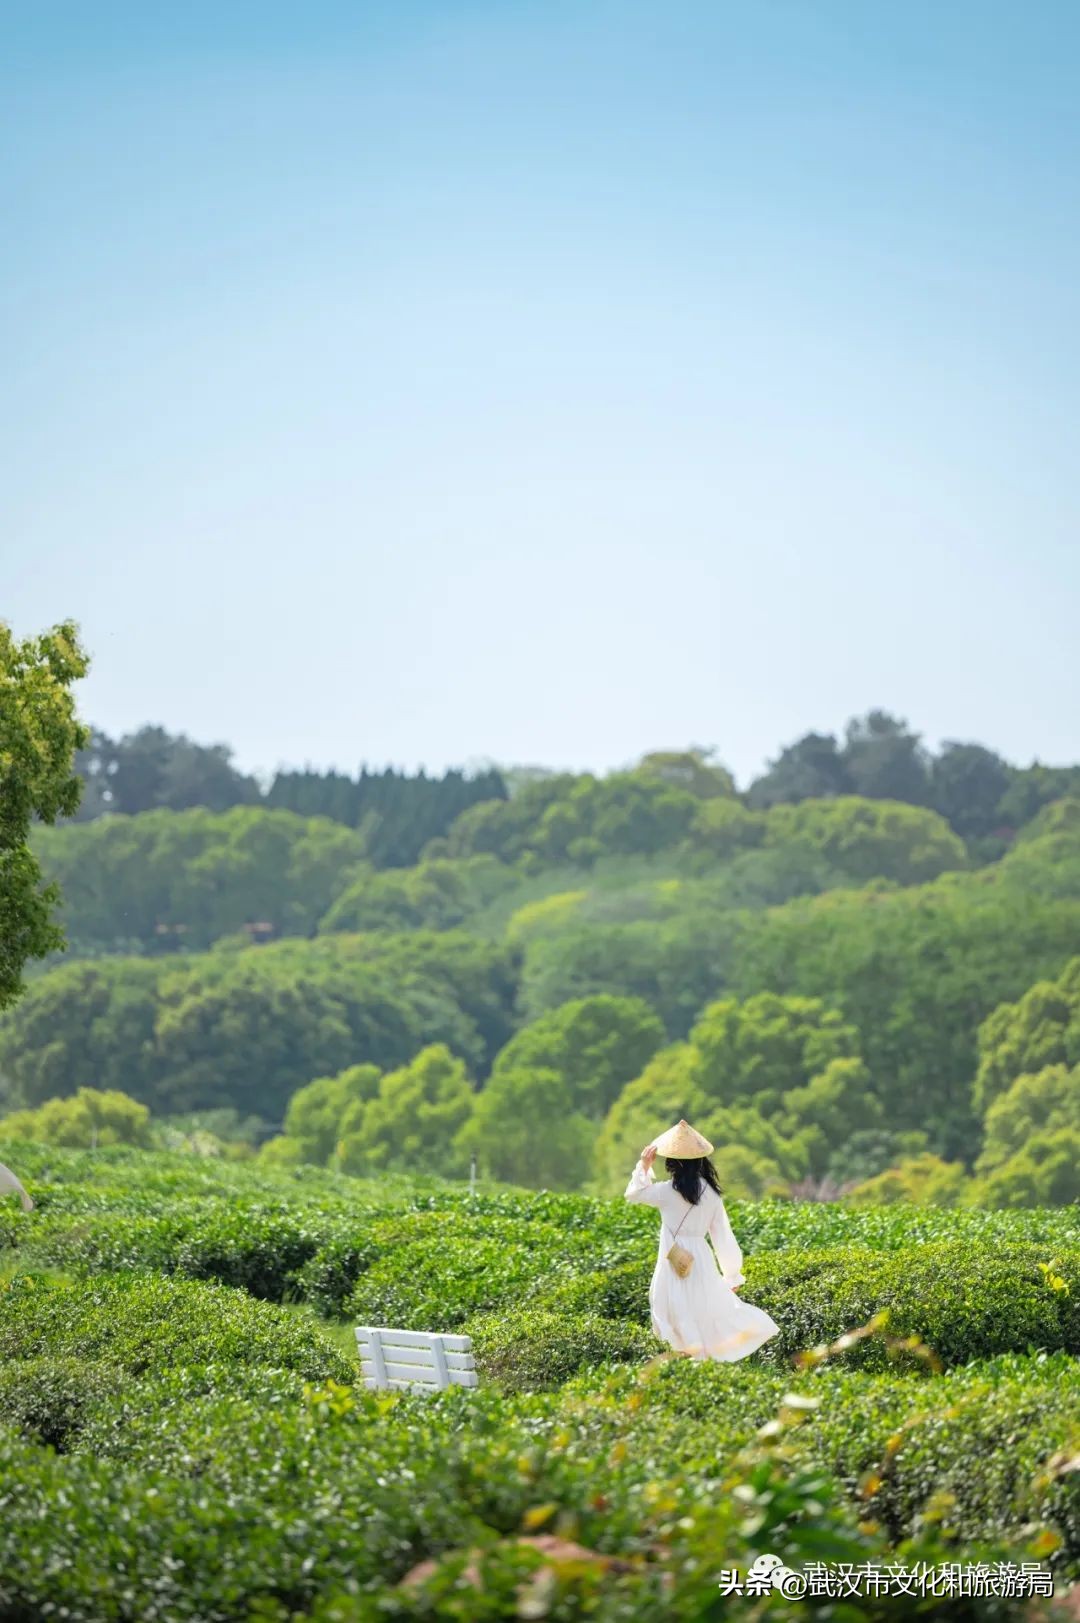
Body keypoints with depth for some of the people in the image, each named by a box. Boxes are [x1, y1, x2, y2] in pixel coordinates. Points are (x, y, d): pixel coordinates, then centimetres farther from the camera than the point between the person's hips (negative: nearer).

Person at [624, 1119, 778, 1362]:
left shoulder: (668, 1192, -11)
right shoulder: (711, 1193, 2)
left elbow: (633, 1193, 6)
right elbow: (722, 1235, 7)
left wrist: (644, 1166, 16)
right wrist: (732, 1275, 14)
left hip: (677, 1265, -5)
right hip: (701, 1258, 5)